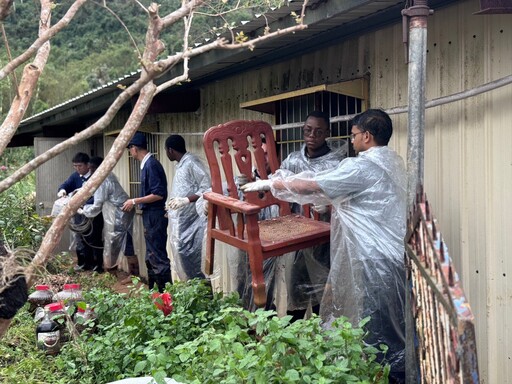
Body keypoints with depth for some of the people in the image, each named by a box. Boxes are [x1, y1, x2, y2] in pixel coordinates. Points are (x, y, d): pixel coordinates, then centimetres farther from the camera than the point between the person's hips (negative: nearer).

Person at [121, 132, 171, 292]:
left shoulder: (151, 165, -18)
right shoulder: (147, 163, 11)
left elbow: (159, 194, -22)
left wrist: (135, 201, -16)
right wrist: (136, 203, 18)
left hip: (155, 217, -10)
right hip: (150, 216, 10)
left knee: (158, 257, -6)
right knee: (151, 256, 16)